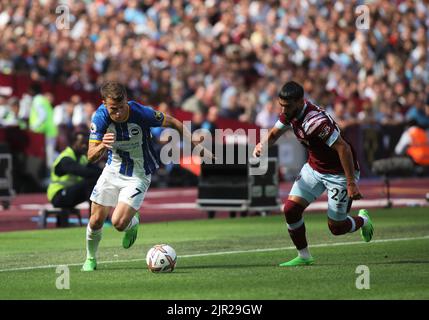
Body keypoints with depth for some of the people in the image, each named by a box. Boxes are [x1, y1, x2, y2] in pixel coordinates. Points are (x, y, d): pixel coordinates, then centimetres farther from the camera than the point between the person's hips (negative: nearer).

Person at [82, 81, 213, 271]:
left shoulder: (141, 113, -27)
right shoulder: (100, 117, -19)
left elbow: (174, 123, -11)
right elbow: (91, 157, -19)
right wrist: (102, 146, -41)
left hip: (138, 175, -3)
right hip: (112, 170, 3)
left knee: (119, 223, -18)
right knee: (96, 220, 1)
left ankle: (133, 222, 20)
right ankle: (90, 258, 30)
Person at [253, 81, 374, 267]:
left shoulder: (315, 121, -34)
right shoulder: (290, 112, -8)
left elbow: (343, 148, -32)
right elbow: (274, 133, 9)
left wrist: (351, 184, -31)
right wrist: (262, 145, -14)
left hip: (339, 172, -8)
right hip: (314, 167, 8)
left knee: (336, 227, 0)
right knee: (291, 209, -6)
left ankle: (363, 220, 33)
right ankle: (304, 257, 10)